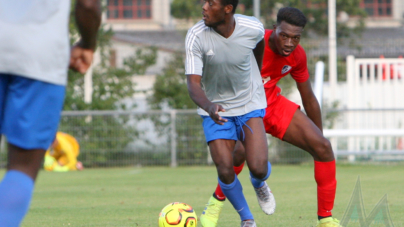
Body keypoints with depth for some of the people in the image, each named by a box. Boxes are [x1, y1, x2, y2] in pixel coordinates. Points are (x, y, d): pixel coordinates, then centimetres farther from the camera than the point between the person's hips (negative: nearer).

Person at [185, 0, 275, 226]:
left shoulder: (253, 28, -18)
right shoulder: (196, 36, -23)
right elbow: (193, 83, -27)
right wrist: (209, 107, -48)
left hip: (250, 105, 0)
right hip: (216, 110, 0)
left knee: (259, 167, -16)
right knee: (225, 171, -11)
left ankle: (260, 185, 24)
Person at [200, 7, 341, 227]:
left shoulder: (297, 55, -7)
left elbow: (309, 99, 7)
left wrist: (319, 139, 15)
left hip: (274, 105, 6)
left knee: (323, 147, -9)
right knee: (242, 149, -36)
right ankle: (216, 203, -8)